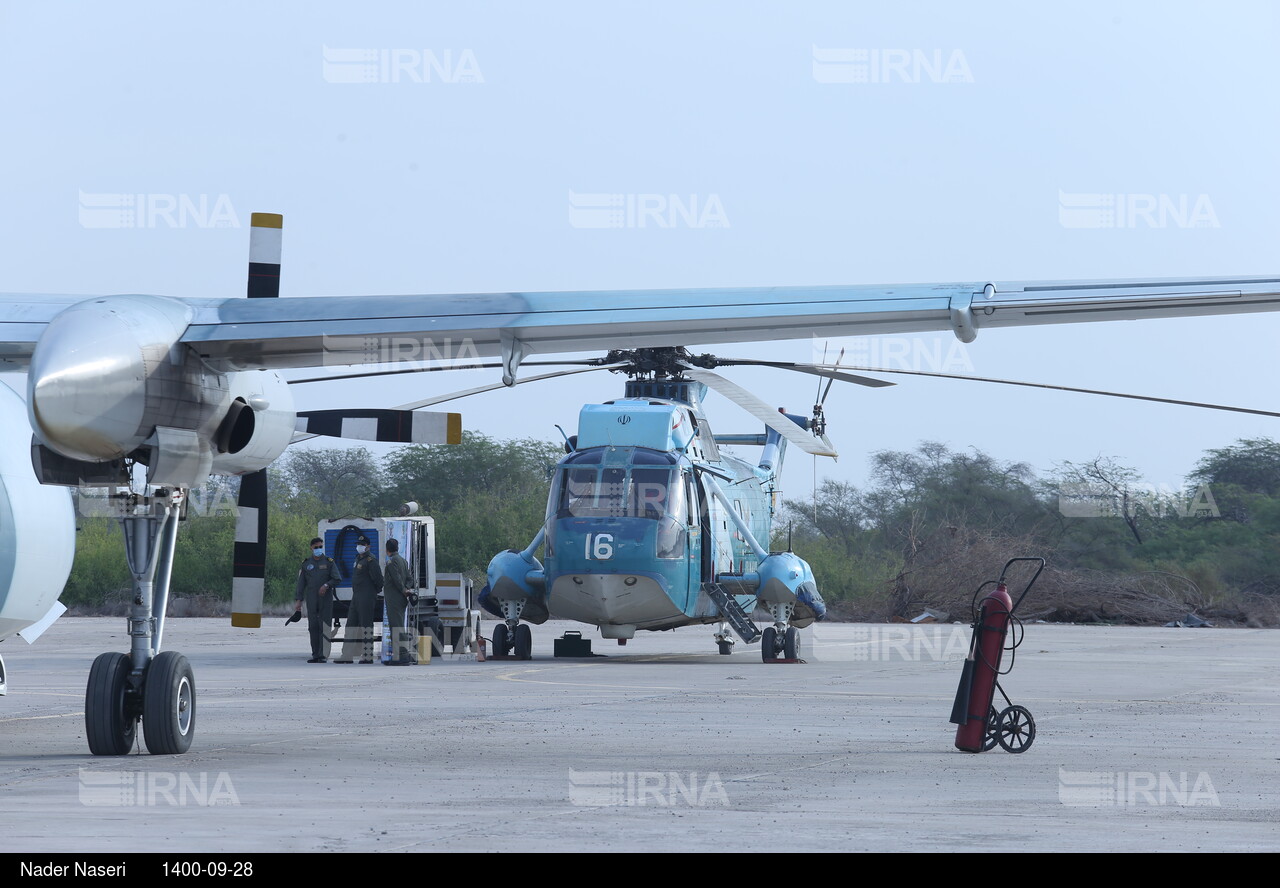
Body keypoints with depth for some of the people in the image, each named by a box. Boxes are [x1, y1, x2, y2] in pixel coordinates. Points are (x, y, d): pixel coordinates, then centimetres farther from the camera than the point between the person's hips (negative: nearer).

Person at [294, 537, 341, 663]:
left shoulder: (329, 562, 6)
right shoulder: (306, 564, 12)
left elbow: (337, 579, 0)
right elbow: (301, 583, 10)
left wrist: (326, 585, -16)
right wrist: (298, 600, 2)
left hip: (326, 600, -2)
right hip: (311, 600, 3)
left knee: (324, 627, -9)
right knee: (313, 627, 2)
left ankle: (323, 655, -11)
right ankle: (315, 654, 7)